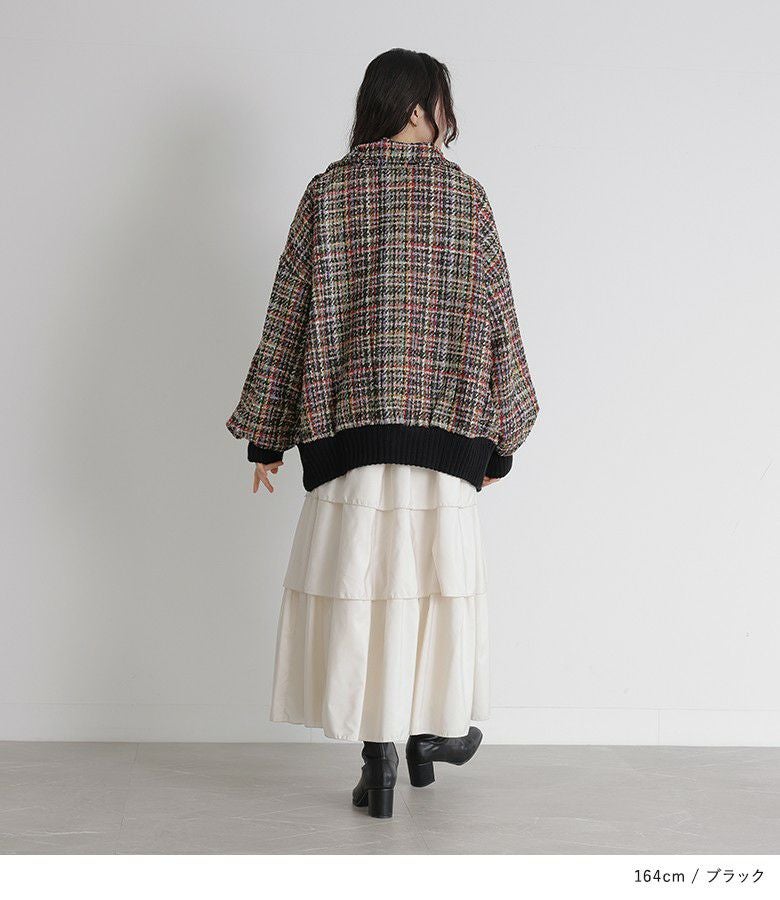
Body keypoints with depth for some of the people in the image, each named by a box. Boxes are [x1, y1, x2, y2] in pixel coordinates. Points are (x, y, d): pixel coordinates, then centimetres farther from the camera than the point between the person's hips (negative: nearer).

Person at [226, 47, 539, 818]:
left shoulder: (327, 194, 3)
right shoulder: (466, 196, 2)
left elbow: (289, 319, 2)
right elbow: (495, 321, 3)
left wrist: (265, 434, 8)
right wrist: (497, 437, 11)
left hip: (347, 426, 0)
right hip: (444, 428, 0)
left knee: (359, 582, 5)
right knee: (434, 577, 13)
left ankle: (379, 761, 9)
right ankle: (430, 732, 26)